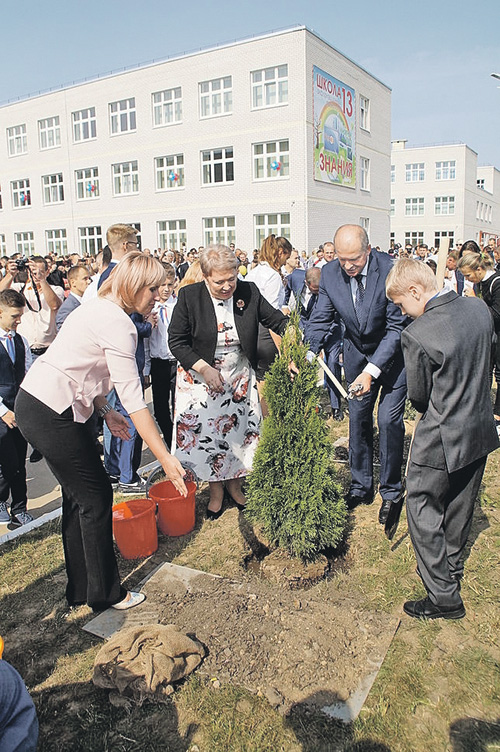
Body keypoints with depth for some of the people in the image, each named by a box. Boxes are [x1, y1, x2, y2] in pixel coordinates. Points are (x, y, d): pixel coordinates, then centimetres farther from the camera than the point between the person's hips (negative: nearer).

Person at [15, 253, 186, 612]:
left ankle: (80, 587, 32)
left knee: (79, 495, 17)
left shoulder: (100, 308, 11)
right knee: (96, 496, 1)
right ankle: (105, 593, 18)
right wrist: (165, 456, -22)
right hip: (51, 413, -10)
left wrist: (105, 410, 9)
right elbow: (133, 399, -24)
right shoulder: (118, 324, -20)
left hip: (35, 402, 10)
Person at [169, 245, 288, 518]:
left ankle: (235, 485, 33)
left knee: (241, 432, 10)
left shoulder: (249, 292, -7)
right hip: (201, 378, -2)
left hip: (239, 377, 2)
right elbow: (176, 341, -9)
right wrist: (204, 368, -19)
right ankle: (216, 492, 25)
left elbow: (278, 321, -1)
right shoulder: (189, 296, -12)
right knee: (207, 436, 4)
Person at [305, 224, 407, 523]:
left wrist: (371, 371, -31)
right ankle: (361, 487, 25)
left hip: (394, 354, -4)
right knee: (358, 418, 9)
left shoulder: (391, 270, -26)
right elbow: (320, 319, -6)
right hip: (357, 354, 4)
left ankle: (391, 491, 13)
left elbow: (397, 328, -24)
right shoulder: (330, 273, -14)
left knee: (388, 419, -7)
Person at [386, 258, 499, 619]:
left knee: (424, 512, 9)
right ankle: (452, 568, 45)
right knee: (460, 505, 24)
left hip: (441, 440, -7)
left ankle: (444, 596, 17)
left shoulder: (417, 334, -25)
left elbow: (419, 396, -12)